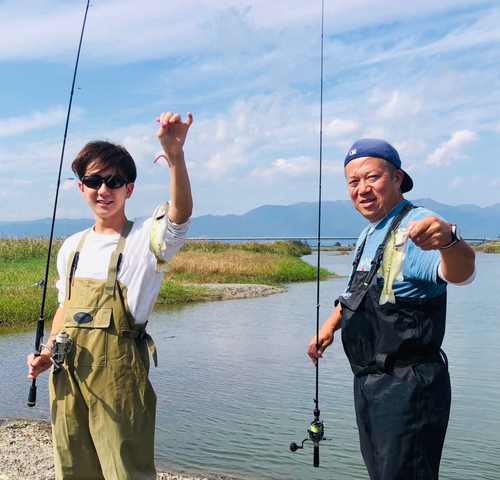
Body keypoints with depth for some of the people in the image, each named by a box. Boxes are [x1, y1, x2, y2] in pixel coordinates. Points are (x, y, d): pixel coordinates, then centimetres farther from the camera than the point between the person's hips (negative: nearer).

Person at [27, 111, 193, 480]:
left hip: (118, 370, -6)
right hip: (68, 370, 6)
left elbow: (181, 213, -28)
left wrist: (175, 154, -42)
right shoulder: (73, 247, 12)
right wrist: (47, 354, 10)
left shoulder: (145, 238, -7)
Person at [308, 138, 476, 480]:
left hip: (407, 386, -9)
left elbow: (460, 274, -39)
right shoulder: (368, 236, 10)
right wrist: (330, 326, 17)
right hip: (368, 381, 9)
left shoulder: (415, 227, -18)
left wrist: (449, 241, -59)